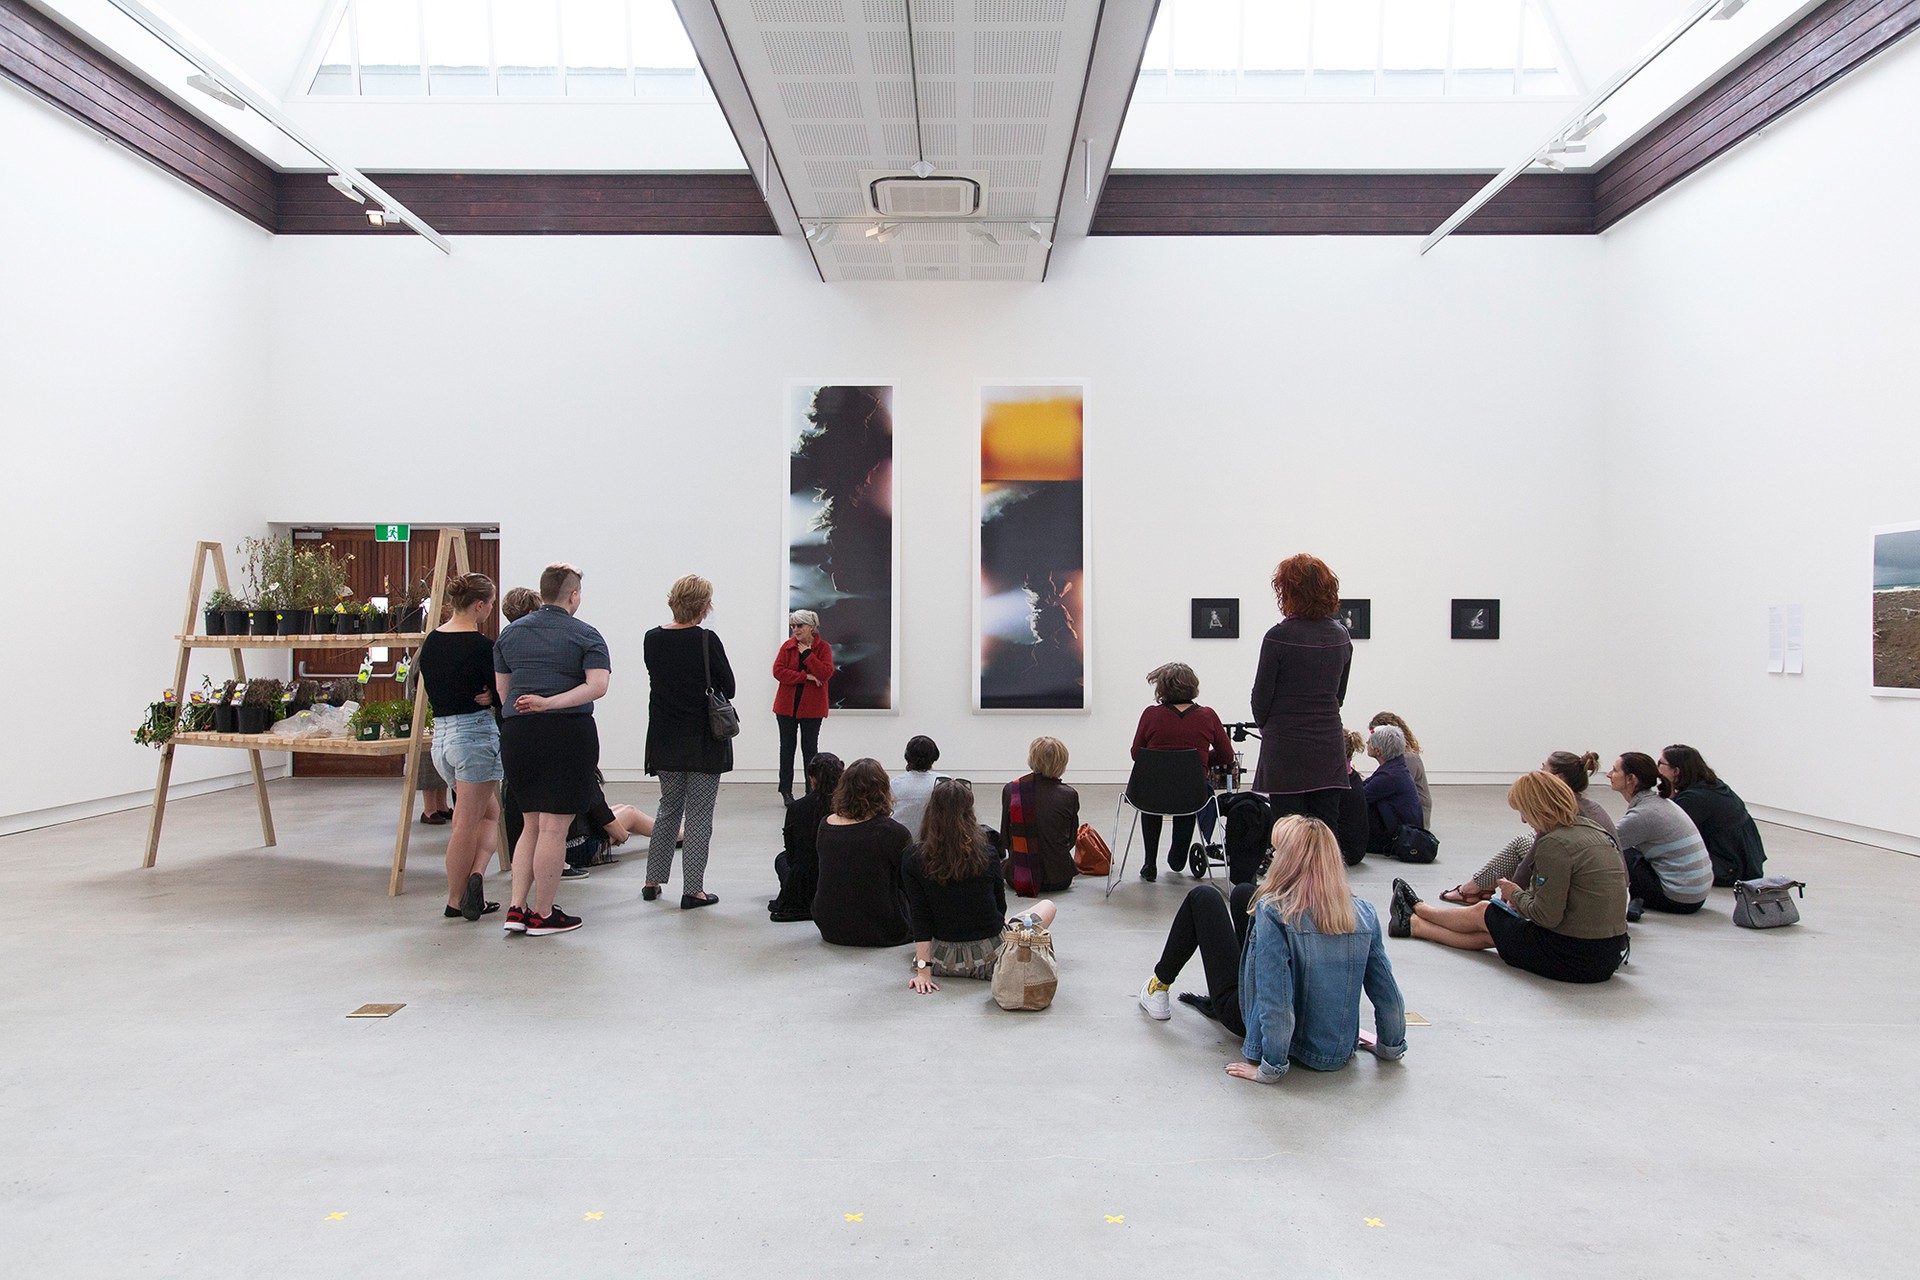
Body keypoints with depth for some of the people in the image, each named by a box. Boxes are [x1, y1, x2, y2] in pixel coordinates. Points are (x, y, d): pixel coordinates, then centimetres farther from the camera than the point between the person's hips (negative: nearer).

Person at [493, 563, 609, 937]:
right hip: (568, 733, -5)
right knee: (554, 827, 1)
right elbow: (597, 686, -17)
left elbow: (501, 689, 16)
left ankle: (517, 907, 13)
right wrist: (550, 703, -17)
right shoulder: (585, 636, -2)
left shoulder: (510, 633, 13)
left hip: (517, 734, 5)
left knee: (532, 824, 17)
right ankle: (543, 914, 8)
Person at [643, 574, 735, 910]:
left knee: (668, 807, 20)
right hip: (704, 740, -5)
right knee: (699, 814, 4)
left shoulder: (652, 639, 0)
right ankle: (693, 890, 7)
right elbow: (728, 688, -8)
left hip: (665, 739, 5)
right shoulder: (706, 640, -15)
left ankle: (652, 881, 24)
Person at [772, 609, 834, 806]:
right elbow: (778, 671, -11)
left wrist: (808, 654, -17)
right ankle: (786, 791, 17)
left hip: (811, 706, -2)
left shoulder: (823, 647, -4)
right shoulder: (787, 646, 1)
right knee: (787, 747, 8)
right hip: (787, 705, 2)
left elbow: (826, 673, -17)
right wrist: (805, 677, -18)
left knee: (810, 748, 4)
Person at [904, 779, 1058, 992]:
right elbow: (1000, 908, 4)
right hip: (989, 959, -2)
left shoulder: (913, 858, -12)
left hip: (943, 962, 2)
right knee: (1049, 906, 21)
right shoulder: (987, 854, -11)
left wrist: (923, 971, -12)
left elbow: (919, 918, -14)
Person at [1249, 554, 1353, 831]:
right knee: (1326, 831, 9)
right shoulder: (1341, 636, 5)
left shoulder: (1279, 636, -13)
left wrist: (1264, 725, 13)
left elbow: (1262, 694, -6)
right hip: (1329, 746, 5)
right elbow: (1339, 693, 13)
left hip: (1286, 748, -5)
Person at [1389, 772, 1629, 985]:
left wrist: (1516, 894, 1)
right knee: (1488, 933, 20)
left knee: (1480, 913, 16)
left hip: (1572, 957, -7)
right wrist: (1524, 897, 11)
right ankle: (1413, 924, 35)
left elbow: (1546, 916, -21)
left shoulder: (1554, 844, -21)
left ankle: (1418, 910, 40)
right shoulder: (1592, 829, 6)